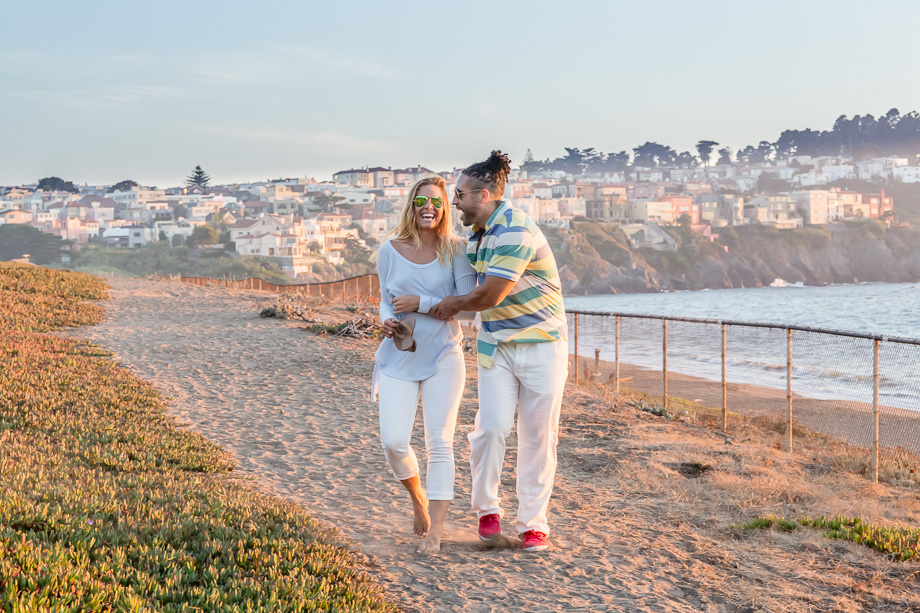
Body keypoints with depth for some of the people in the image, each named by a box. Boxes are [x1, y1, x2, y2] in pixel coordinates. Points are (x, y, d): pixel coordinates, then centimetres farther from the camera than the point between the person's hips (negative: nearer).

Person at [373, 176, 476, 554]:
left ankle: (435, 532, 2)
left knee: (439, 444, -3)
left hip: (443, 356, -2)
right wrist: (386, 320, -7)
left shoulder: (456, 249, -3)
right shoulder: (390, 251, 4)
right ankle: (417, 498, 23)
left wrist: (420, 304, -13)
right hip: (398, 357, 2)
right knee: (393, 442, -8)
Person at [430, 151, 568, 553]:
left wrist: (454, 304, -3)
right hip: (496, 345, 6)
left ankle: (532, 524, 11)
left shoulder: (515, 232, -20)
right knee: (491, 428, -7)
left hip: (541, 342, -6)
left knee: (538, 436, 0)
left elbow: (489, 296, -20)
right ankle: (487, 508, 11)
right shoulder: (479, 233, 9)